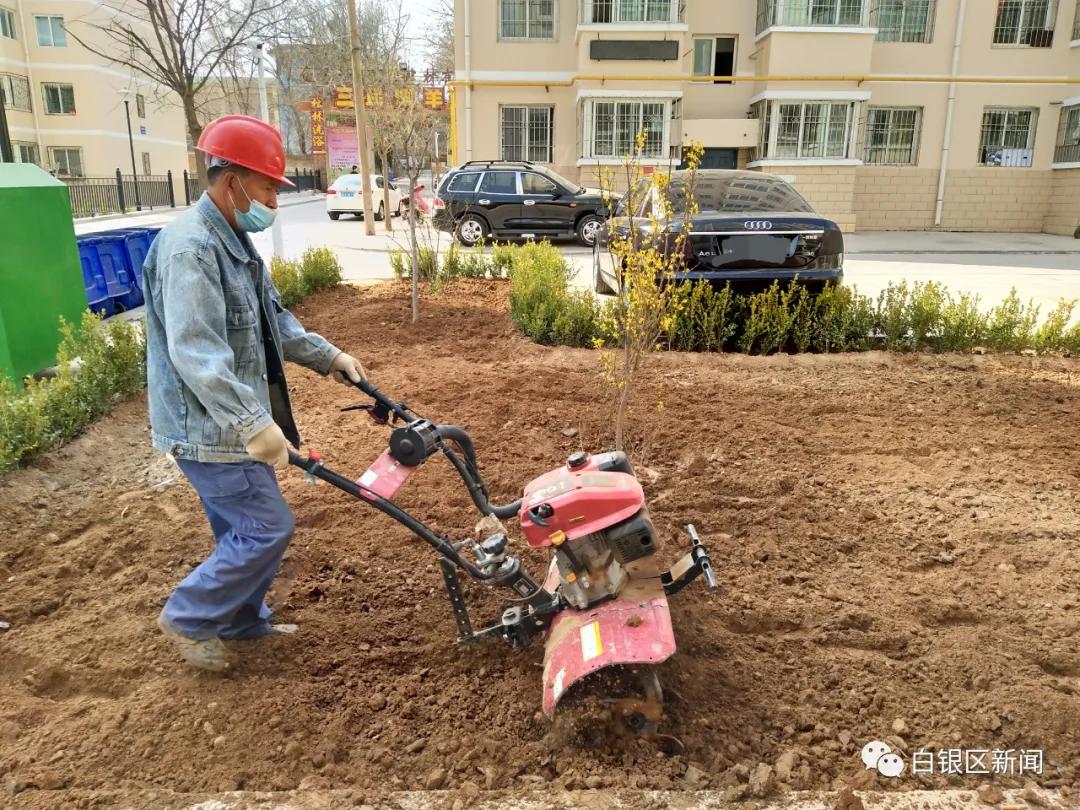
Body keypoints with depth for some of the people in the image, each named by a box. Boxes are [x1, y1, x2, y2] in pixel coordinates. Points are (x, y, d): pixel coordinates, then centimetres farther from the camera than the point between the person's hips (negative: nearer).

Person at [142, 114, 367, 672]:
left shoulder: (235, 241, 12)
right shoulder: (189, 248, -22)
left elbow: (274, 322, 20)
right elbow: (196, 352, -32)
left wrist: (328, 357, 12)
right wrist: (254, 424, -37)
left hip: (231, 422, 10)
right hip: (208, 428, -10)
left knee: (245, 530, 19)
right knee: (268, 529, -3)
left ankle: (243, 621, 36)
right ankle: (188, 618, 16)